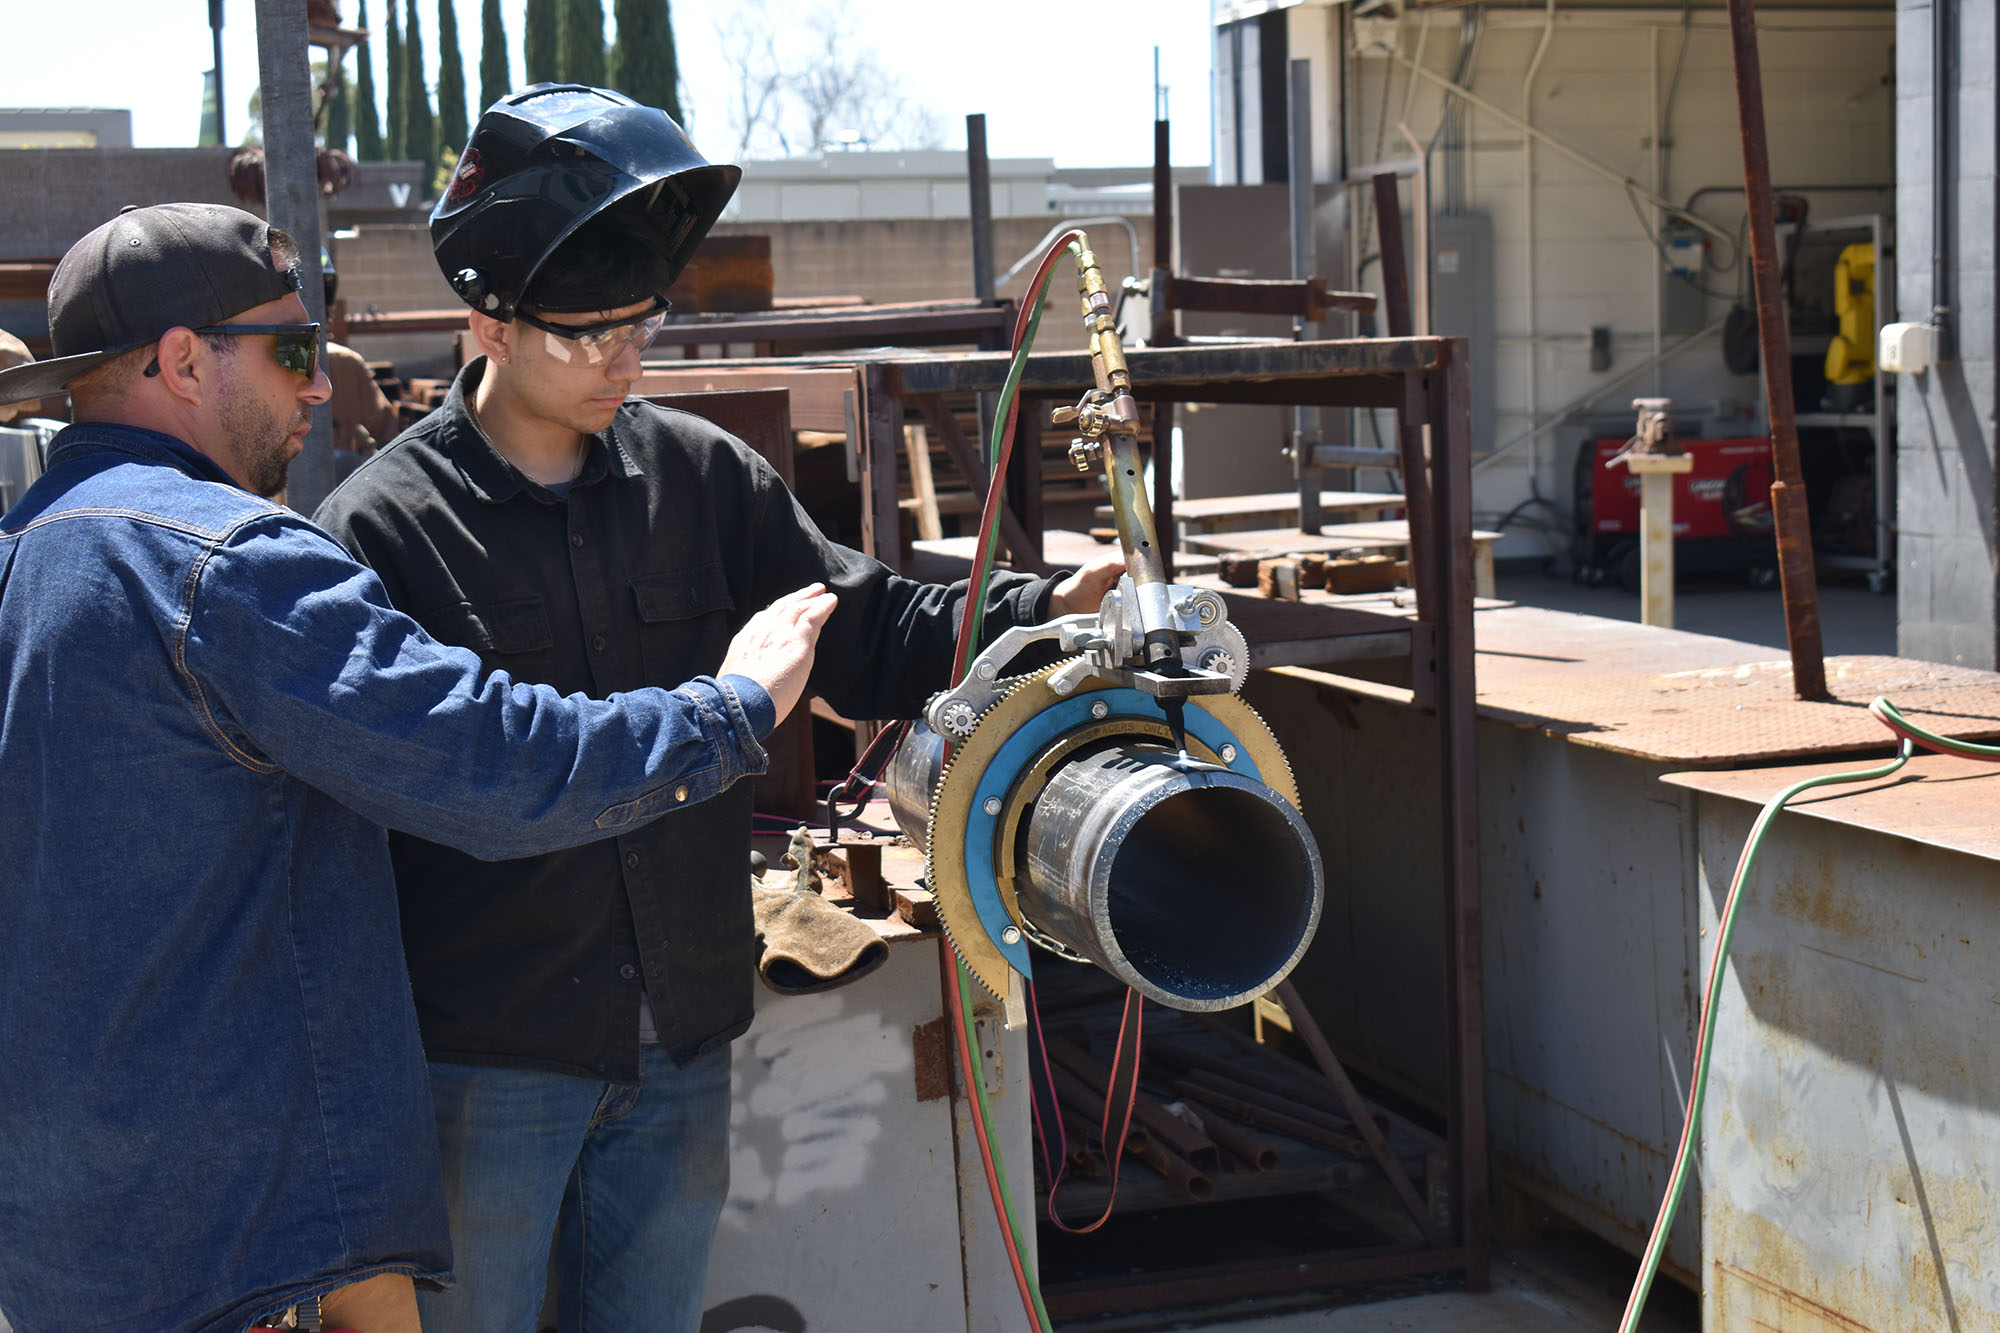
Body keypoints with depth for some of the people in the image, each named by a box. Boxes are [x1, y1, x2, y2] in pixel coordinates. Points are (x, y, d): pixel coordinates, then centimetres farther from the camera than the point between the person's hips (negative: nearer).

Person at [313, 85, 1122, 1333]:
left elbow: (864, 630, 9)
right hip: (487, 1061, -4)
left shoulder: (704, 476, 3)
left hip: (682, 1043, 5)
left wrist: (1040, 610, -8)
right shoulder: (382, 527, -11)